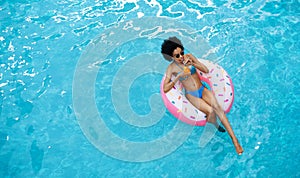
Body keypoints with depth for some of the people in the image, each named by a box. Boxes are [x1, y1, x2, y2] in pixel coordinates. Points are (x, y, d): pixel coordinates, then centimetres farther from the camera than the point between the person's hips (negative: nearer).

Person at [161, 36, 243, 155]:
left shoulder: (189, 57, 1)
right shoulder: (171, 68, -6)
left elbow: (206, 70, -2)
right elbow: (165, 89, -14)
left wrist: (192, 63, -18)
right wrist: (178, 77, -25)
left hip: (202, 90, 3)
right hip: (191, 95, -2)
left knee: (217, 107, -23)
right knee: (210, 111, -26)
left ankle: (234, 139, -22)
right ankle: (215, 126, 10)